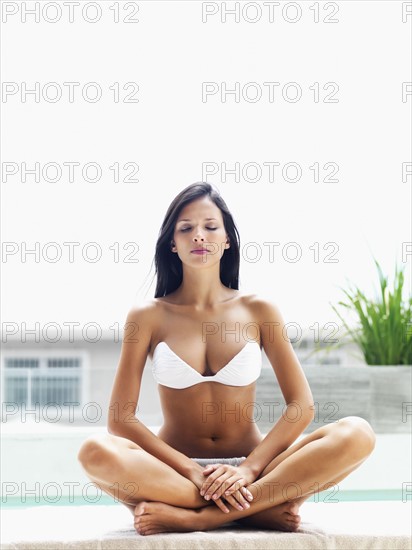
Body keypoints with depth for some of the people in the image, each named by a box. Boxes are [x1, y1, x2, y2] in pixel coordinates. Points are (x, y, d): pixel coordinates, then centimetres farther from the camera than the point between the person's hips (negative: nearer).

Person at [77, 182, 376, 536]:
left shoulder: (258, 310, 6)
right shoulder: (148, 316, 3)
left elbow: (302, 405, 0)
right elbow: (120, 417, -4)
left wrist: (250, 468, -16)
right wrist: (192, 472, -17)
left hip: (251, 470, 2)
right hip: (176, 472, -1)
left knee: (357, 434, -24)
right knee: (96, 452, -33)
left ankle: (197, 517, -28)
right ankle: (260, 510, -27)